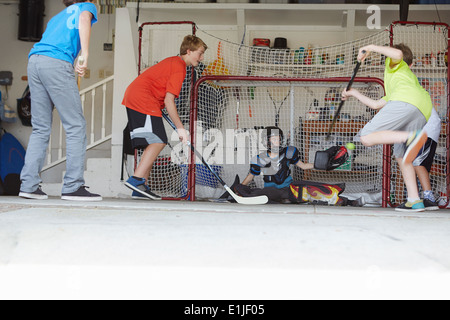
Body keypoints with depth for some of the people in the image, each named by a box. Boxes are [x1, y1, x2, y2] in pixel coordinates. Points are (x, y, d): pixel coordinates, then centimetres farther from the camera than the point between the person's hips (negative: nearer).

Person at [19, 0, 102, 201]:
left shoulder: (58, 16, 35)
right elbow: (84, 19, -6)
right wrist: (85, 56, -15)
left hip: (34, 61, 7)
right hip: (57, 62, -7)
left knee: (40, 128, 9)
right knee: (76, 126, -5)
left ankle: (28, 185, 2)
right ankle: (73, 187, -10)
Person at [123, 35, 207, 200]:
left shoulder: (173, 61, 20)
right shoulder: (179, 68, -10)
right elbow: (168, 101, -16)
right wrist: (180, 128, -13)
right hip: (143, 99, -10)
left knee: (153, 143, 9)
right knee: (158, 141, -15)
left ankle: (141, 189, 6)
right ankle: (136, 179, -22)